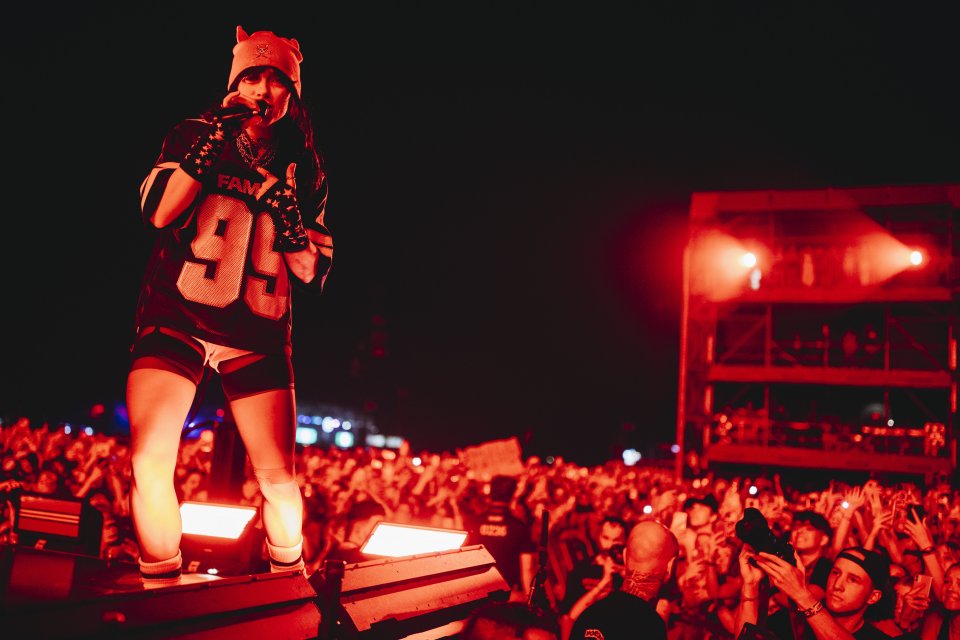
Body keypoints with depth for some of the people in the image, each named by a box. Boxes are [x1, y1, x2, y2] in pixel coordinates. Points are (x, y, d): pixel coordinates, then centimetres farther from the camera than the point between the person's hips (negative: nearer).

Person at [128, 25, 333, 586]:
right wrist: (210, 144, -21)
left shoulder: (304, 171, 5)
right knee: (149, 465, -16)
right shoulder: (194, 137, 3)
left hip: (257, 333, 1)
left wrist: (289, 220, -15)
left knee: (279, 480, -2)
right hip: (176, 318, -1)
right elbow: (158, 213, -14)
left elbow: (315, 276, 3)